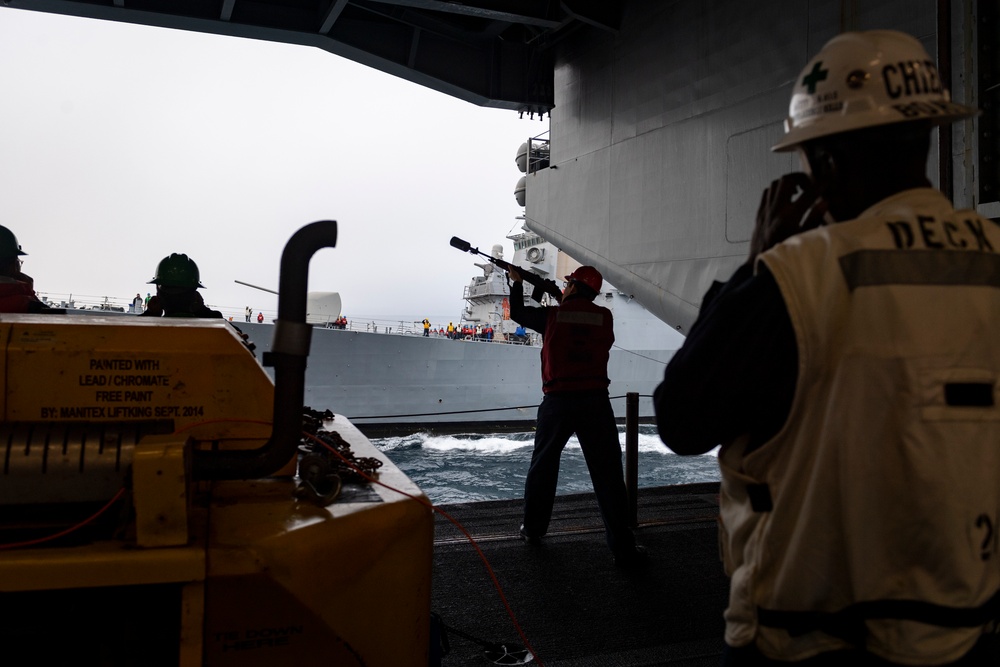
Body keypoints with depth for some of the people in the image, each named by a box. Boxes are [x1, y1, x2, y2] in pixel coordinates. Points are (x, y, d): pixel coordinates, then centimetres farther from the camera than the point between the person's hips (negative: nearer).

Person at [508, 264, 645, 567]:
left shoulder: (552, 315, 1)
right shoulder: (604, 317, 2)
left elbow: (517, 313, 17)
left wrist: (517, 282, 31)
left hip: (557, 402, 0)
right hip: (595, 402, 0)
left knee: (543, 465, 19)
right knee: (608, 474, 1)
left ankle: (533, 529, 30)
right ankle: (623, 549, 2)